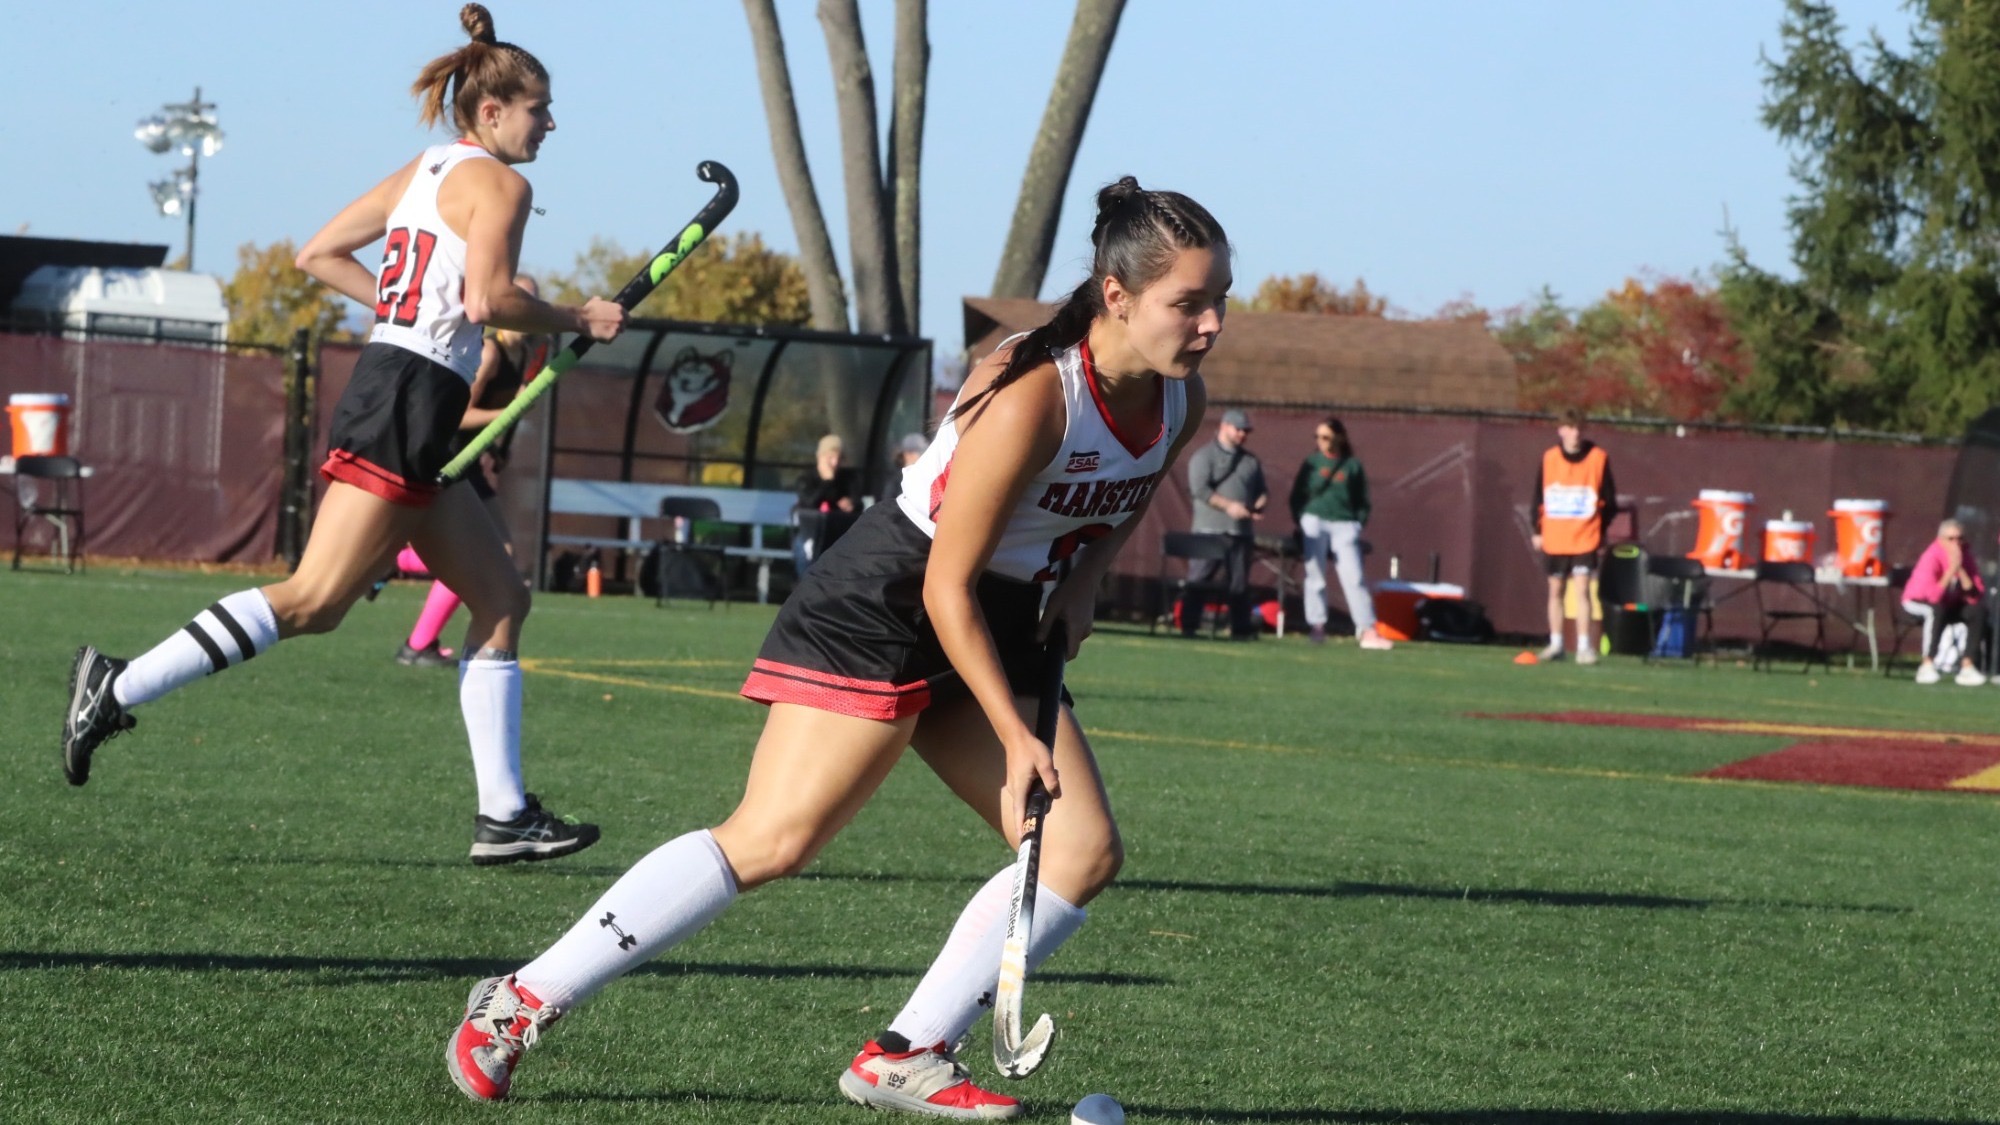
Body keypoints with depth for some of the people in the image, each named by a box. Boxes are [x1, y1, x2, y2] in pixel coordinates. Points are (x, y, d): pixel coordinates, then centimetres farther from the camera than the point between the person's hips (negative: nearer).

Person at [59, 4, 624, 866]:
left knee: (501, 600, 10)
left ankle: (504, 816, 8)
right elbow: (487, 299, -19)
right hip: (408, 402, -10)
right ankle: (119, 689, -17)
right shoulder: (497, 183, -6)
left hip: (396, 402, 10)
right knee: (315, 600, -15)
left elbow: (318, 254, 20)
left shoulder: (423, 173, 20)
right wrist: (576, 320, -6)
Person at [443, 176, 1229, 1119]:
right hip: (883, 608, -9)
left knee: (1084, 851, -3)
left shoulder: (1180, 400, -3)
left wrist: (1083, 576, 2)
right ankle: (517, 1005, -8)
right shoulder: (1034, 396, -27)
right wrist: (1016, 736, -18)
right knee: (772, 841, -16)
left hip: (995, 625, 9)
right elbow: (946, 588, -21)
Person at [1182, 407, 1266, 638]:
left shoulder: (1251, 461, 17)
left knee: (1240, 582, 5)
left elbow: (1263, 490, 20)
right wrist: (1228, 506, -19)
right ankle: (1188, 626, -4)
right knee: (1198, 578, -6)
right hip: (1209, 530, -5)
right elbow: (1199, 489, -12)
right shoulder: (1204, 456, -1)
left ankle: (1241, 628, 8)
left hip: (1240, 531, 5)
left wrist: (1259, 506, -3)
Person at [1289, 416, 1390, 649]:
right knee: (1315, 576, 0)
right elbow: (1297, 496, 11)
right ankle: (1317, 627, 6)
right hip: (1314, 522, 1)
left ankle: (1367, 631, -15)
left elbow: (1363, 500, 12)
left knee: (1353, 577, -9)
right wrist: (1301, 522, -1)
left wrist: (1359, 525, 1)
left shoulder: (1352, 465, 8)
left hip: (1344, 525, -1)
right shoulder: (1311, 463, 9)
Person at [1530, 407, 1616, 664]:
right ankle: (1555, 644, 23)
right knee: (1555, 590, 11)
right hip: (1554, 538, 3)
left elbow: (1608, 499, 2)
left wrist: (1601, 530, 1)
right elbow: (1538, 497, 8)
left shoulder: (1599, 458, -5)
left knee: (1581, 589, -12)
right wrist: (1538, 530, 7)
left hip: (1585, 538, -3)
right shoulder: (1549, 458, 1)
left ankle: (1584, 646, -12)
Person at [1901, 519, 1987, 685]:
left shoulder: (1965, 556, -11)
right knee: (1937, 610, -37)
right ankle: (1928, 664, -35)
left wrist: (1961, 570, -28)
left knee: (1978, 610, -18)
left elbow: (1975, 596, -17)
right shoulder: (1931, 558, -27)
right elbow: (1933, 596, -37)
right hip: (1918, 603, -5)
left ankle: (1967, 665, -20)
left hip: (1951, 604, 5)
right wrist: (1951, 569, -37)